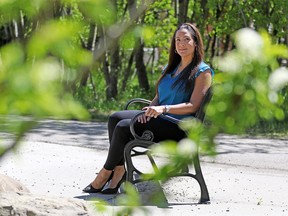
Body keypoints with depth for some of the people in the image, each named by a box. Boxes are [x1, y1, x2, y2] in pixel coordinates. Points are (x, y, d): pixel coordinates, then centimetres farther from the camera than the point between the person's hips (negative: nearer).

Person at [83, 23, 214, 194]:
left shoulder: (203, 72, -5)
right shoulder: (170, 68, 20)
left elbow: (193, 106, -14)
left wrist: (164, 108, -24)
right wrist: (150, 109, -2)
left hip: (178, 126, -8)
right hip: (159, 118, 8)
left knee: (124, 127, -22)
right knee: (116, 118, -14)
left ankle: (106, 172, -7)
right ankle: (119, 170, -18)